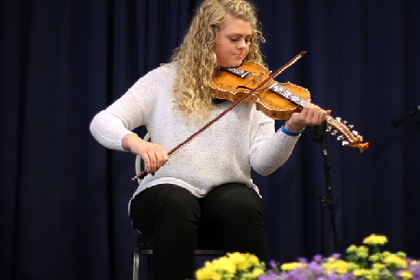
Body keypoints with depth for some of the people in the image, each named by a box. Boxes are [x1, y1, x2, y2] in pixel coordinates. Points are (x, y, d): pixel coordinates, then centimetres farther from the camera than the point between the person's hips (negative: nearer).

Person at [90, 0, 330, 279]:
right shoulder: (164, 80, 4)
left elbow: (262, 163, -3)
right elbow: (102, 122, -3)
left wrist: (292, 128, -22)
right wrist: (135, 141, -25)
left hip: (228, 190, 1)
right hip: (166, 189, -1)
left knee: (245, 206, -33)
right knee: (179, 204, -36)